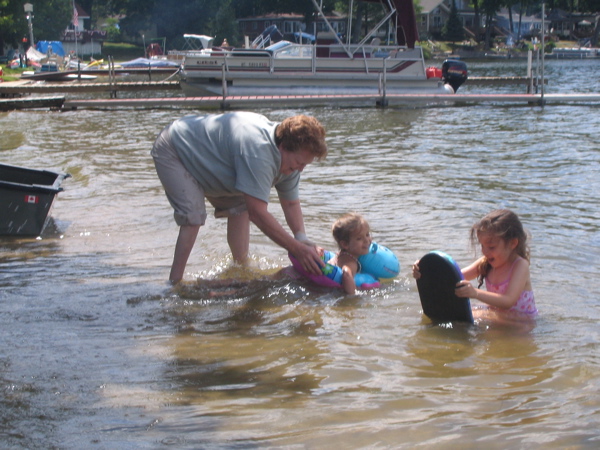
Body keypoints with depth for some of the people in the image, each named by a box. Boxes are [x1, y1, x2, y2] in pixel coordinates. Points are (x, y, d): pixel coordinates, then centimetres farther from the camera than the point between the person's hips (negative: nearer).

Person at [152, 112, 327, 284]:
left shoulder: (290, 158, -11)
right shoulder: (257, 151, -42)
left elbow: (291, 203, -1)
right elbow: (258, 213, -42)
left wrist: (303, 240, -19)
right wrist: (298, 249, -39)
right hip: (172, 154, -9)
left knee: (239, 207, 4)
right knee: (193, 217, -22)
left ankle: (240, 266, 14)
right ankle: (175, 283, -16)